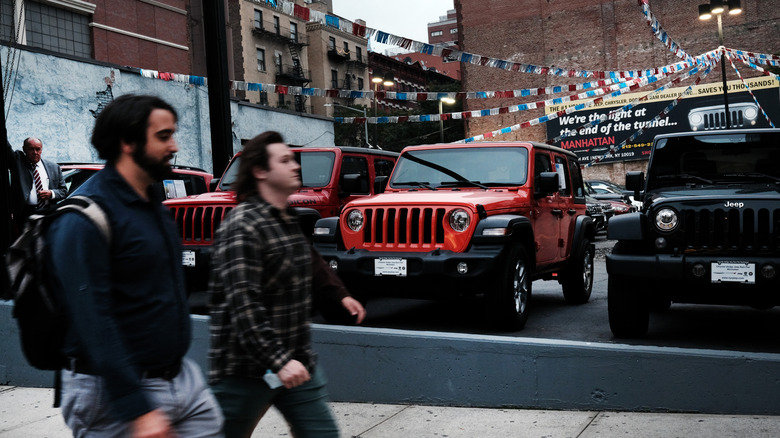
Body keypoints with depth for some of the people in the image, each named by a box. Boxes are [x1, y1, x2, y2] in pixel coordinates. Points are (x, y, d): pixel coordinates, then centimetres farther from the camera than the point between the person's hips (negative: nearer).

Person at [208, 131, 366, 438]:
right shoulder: (242, 228, -19)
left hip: (297, 360, 8)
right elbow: (243, 305, -27)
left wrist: (340, 295, 34)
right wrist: (278, 361, -31)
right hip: (246, 369, -8)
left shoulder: (289, 219, 9)